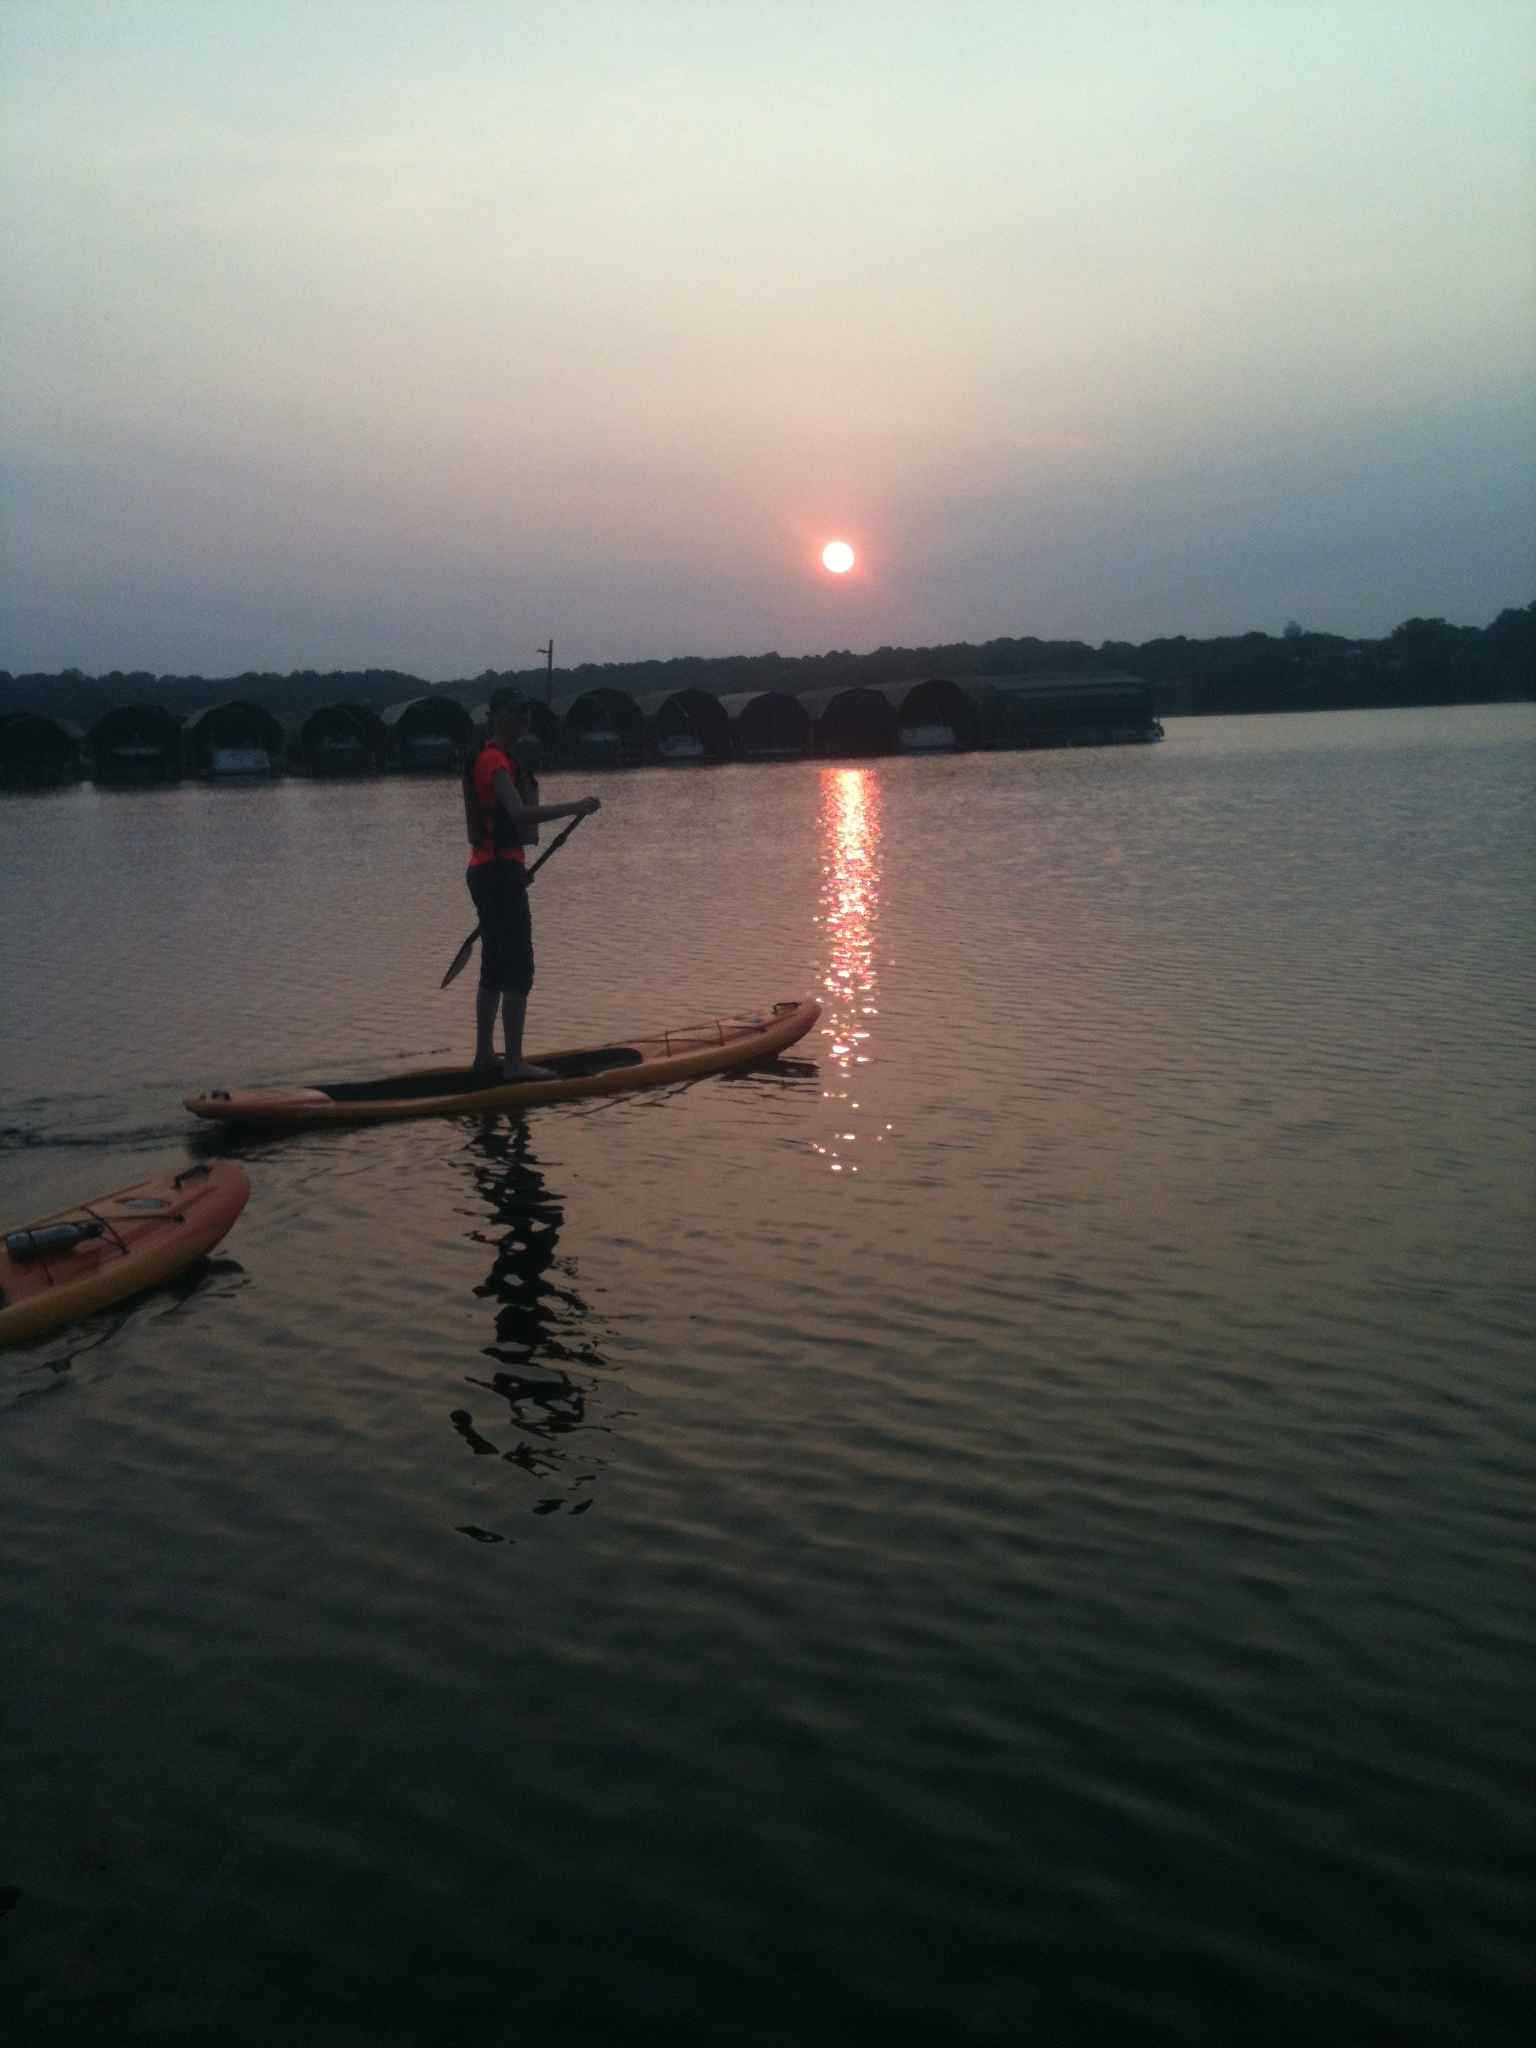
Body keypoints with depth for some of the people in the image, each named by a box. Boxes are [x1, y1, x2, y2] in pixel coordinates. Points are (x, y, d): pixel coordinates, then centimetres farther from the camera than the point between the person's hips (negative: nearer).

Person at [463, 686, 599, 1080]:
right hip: (500, 871, -10)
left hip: (490, 870, 10)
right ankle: (514, 1063, -8)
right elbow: (518, 813, -30)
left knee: (495, 967, 14)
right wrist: (574, 808, -34)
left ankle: (485, 1055, 19)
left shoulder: (500, 759, 17)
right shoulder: (496, 760, -14)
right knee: (519, 969, -9)